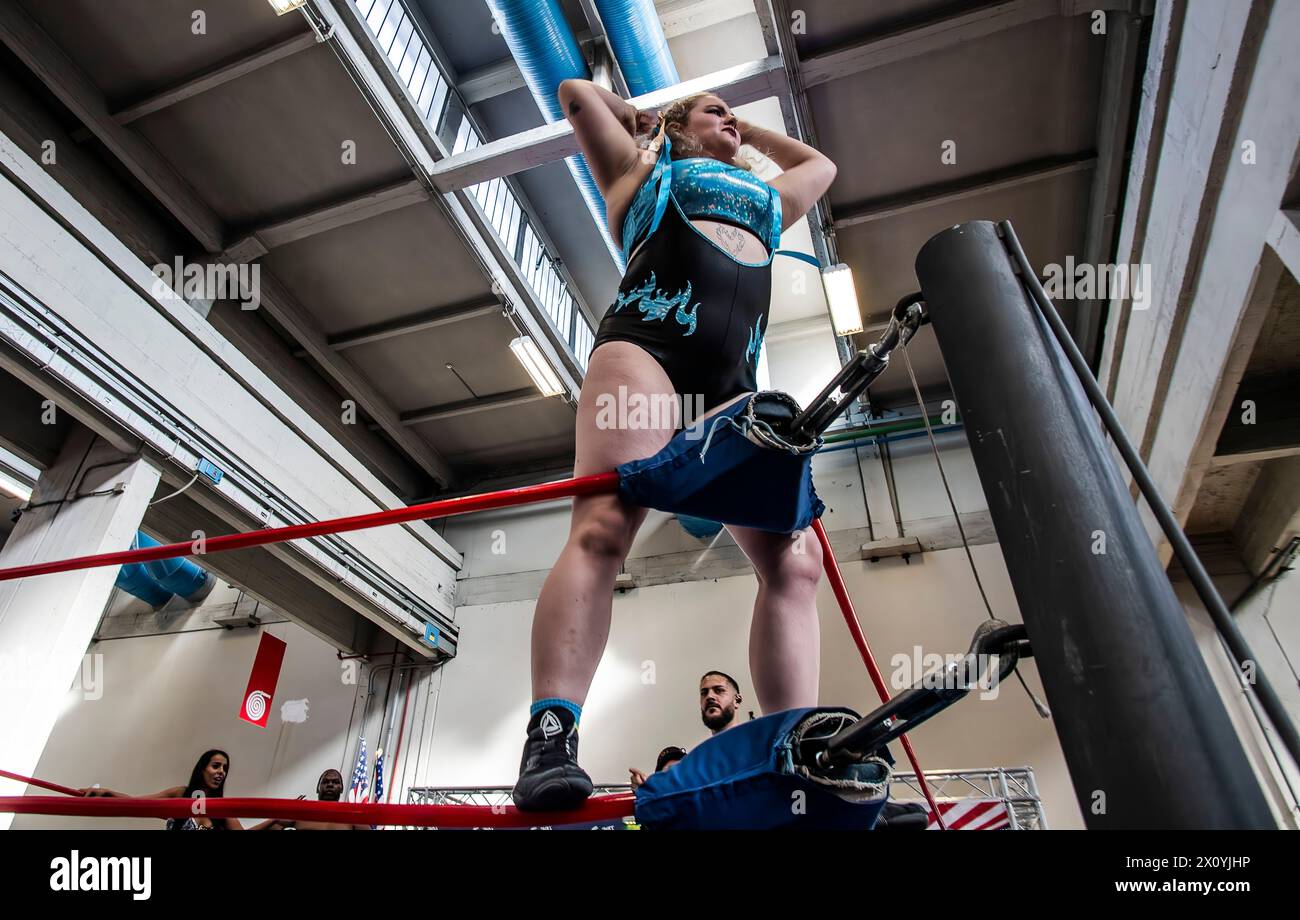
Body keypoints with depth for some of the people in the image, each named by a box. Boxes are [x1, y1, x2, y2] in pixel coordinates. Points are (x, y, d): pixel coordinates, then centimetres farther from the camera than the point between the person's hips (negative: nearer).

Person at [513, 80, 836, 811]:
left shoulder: (767, 200, 43)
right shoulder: (645, 171, 31)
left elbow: (821, 165, 60)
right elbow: (576, 93, 36)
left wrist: (751, 134, 58)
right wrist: (637, 117, 49)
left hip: (734, 385, 4)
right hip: (645, 345, -4)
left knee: (795, 558, -14)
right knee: (602, 527, -25)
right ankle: (550, 738, -29)